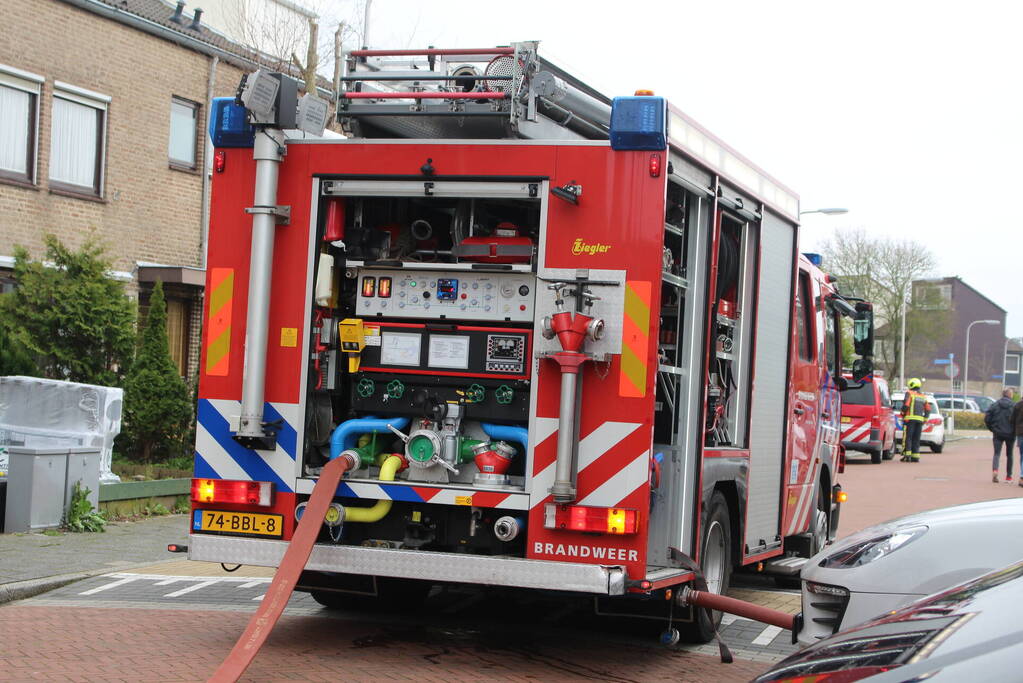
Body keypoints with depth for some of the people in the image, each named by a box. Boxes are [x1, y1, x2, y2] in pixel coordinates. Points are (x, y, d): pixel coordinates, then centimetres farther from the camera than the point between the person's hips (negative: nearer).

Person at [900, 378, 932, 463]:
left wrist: (903, 413, 2)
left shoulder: (909, 393, -1)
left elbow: (906, 405, -13)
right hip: (920, 419, 5)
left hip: (910, 418, -5)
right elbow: (928, 409, 14)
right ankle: (915, 456, 4)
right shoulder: (923, 396, 17)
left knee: (907, 437, -5)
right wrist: (924, 420, 18)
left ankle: (907, 455, -13)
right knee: (916, 439, 8)